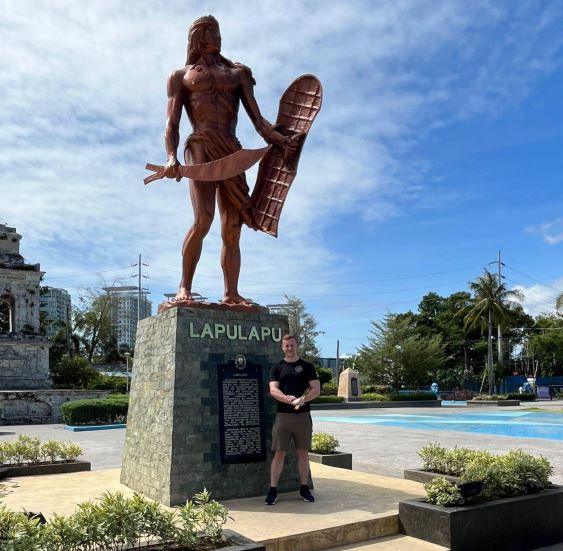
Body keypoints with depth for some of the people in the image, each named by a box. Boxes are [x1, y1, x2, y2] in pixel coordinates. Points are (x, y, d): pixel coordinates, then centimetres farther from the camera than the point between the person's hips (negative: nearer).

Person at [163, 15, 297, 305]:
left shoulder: (239, 72, 24)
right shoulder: (181, 76, 17)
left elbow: (258, 120, 13)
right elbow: (171, 124, 5)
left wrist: (282, 140, -7)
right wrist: (171, 157, -15)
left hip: (232, 151, 4)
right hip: (201, 148, -3)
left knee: (232, 229, -3)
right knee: (203, 219, -23)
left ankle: (231, 294, 0)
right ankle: (184, 288, -13)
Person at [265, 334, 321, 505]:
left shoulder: (307, 366, 7)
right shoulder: (277, 368, 7)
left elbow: (316, 389, -1)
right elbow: (273, 390, -6)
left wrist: (301, 400, -18)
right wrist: (288, 399, -25)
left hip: (303, 415, 1)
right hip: (283, 415, 0)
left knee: (303, 453, 8)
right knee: (279, 453, 0)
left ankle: (304, 488, 19)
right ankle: (273, 490, 6)